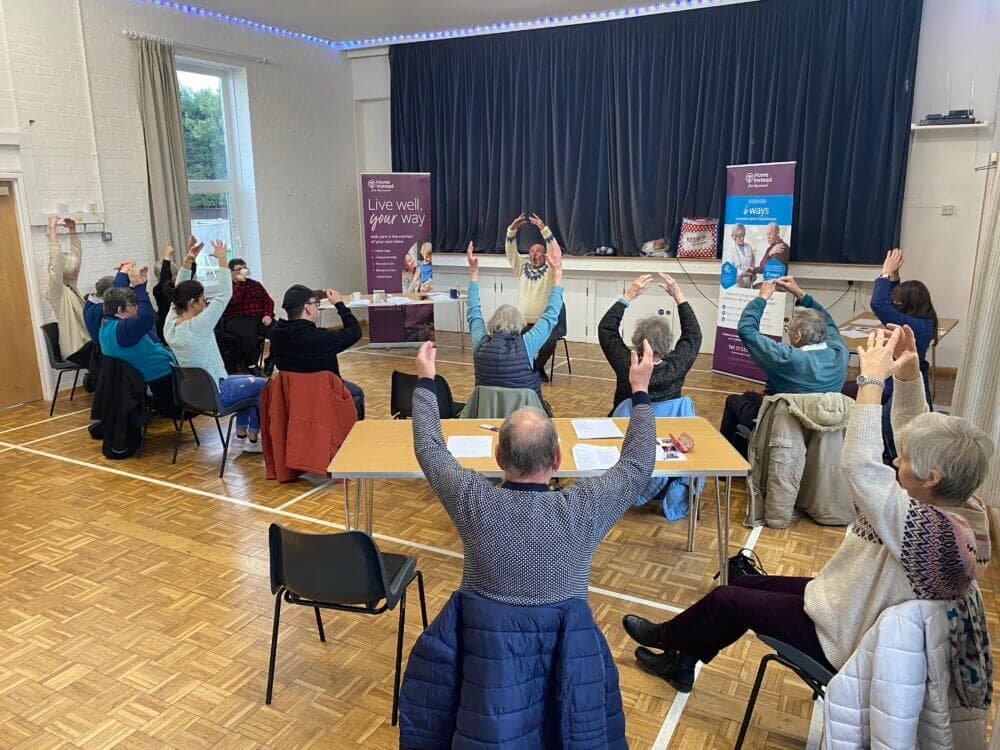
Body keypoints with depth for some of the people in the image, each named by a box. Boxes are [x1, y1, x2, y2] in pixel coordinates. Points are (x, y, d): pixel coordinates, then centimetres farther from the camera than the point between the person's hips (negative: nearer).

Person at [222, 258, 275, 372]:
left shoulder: (255, 284, 22)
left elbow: (268, 301, 16)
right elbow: (232, 300, -12)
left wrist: (268, 315, -3)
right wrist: (240, 282, -8)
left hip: (259, 318, 4)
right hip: (236, 320, -4)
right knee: (248, 334, -39)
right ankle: (251, 368, -28)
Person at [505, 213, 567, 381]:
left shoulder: (550, 269, 2)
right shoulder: (522, 268, 13)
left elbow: (556, 252, -14)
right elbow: (510, 251, 3)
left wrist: (543, 229, -24)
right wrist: (512, 229, -12)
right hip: (524, 323, 3)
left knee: (549, 341, -32)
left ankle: (538, 366, 0)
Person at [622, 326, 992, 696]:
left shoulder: (927, 528, -37)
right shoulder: (964, 505, -10)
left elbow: (858, 462, -43)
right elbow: (918, 435, 0)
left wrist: (872, 377, -35)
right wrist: (908, 372, -12)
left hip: (845, 640, -9)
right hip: (861, 609, 9)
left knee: (725, 599, 6)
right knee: (749, 583, 16)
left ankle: (663, 637, 35)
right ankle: (681, 661, 33)